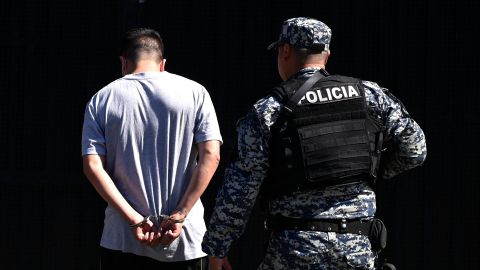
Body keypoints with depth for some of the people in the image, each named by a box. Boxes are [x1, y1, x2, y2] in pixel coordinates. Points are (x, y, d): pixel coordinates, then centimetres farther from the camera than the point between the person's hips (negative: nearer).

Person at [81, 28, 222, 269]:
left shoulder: (101, 100, 5)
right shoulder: (194, 92, 3)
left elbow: (92, 166, -6)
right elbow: (210, 156, -7)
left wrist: (134, 220, -9)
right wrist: (178, 216, -9)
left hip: (122, 240, 1)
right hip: (185, 242, -1)